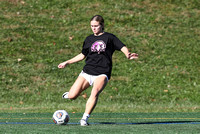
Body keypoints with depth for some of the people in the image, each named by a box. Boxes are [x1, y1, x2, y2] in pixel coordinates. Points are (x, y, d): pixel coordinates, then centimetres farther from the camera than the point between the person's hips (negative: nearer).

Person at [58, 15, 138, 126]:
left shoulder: (109, 37, 6)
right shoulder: (89, 39, 16)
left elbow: (122, 47, -3)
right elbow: (82, 55, 28)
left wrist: (128, 54, -25)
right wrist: (67, 62, 27)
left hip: (102, 74, -3)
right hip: (87, 71, 3)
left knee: (95, 93, -30)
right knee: (72, 96, -8)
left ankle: (84, 119, -28)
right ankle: (69, 94, 29)